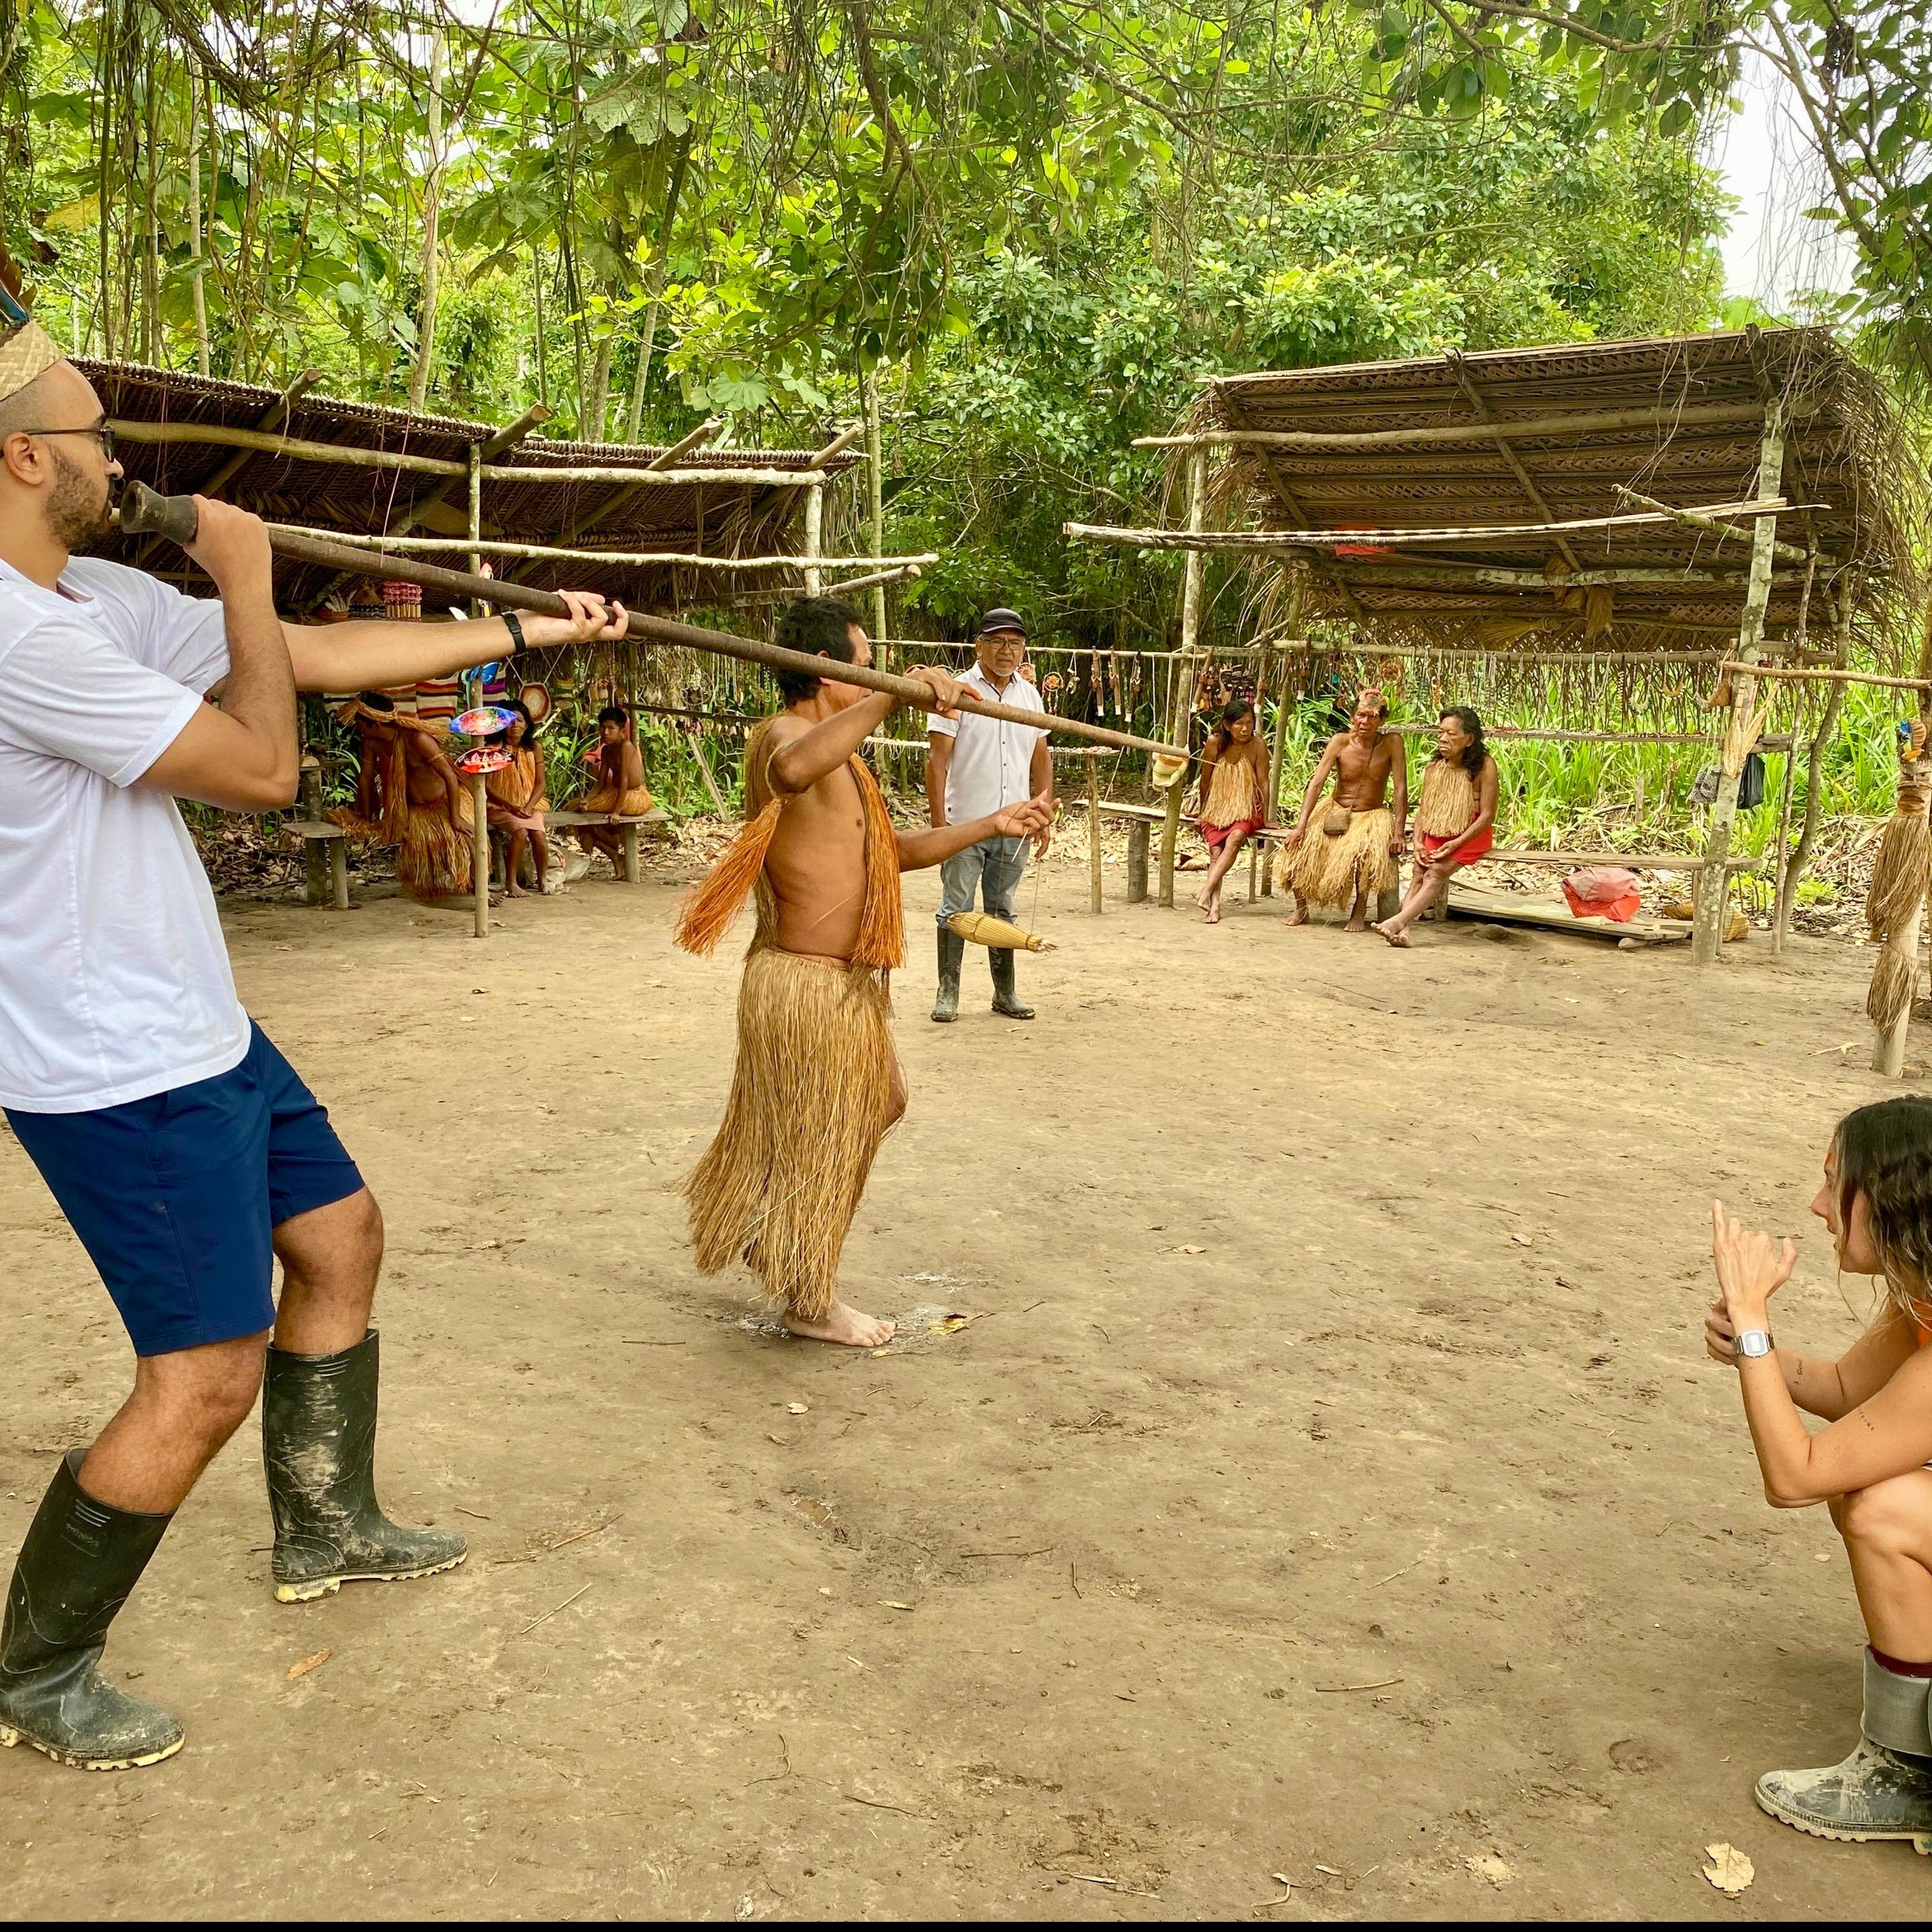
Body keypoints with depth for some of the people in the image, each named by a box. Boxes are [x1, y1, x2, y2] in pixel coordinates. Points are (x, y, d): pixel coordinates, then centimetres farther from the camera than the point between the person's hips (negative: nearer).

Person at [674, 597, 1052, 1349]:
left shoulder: (839, 758, 15)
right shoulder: (781, 735, -19)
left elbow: (889, 851, 23)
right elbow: (794, 769, -46)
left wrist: (992, 825, 20)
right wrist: (894, 695, -48)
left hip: (847, 982, 10)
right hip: (805, 984, -10)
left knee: (881, 1101, 27)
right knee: (819, 1141, 5)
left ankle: (775, 1236, 41)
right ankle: (810, 1302, 25)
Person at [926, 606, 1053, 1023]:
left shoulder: (1029, 695, 10)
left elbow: (1042, 759, 16)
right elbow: (936, 761, -9)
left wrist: (1045, 816, 9)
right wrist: (939, 823, -15)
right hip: (965, 825, -4)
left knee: (1002, 910, 13)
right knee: (957, 909, 2)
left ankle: (1005, 992, 21)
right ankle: (948, 993, 10)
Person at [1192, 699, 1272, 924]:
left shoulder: (1257, 745, -10)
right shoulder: (1215, 742, -8)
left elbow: (1263, 782, -4)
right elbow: (1205, 780, 4)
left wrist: (1265, 818, -1)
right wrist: (1203, 813, 13)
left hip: (1246, 812, -1)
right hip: (1216, 811, 1)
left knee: (1235, 838, -32)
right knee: (1215, 850, -24)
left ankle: (1207, 889, -39)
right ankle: (1215, 905, -35)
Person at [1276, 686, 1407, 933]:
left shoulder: (1391, 743, -10)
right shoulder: (1341, 741, -8)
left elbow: (1400, 788, -12)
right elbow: (1316, 783, -13)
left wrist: (1399, 832, -20)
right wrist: (1300, 826, -21)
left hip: (1373, 816, -2)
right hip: (1337, 813, 2)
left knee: (1365, 847, -36)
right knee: (1299, 845, -22)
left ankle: (1359, 911, -14)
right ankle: (1300, 908, -1)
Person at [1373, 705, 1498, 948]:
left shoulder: (1484, 766, -13)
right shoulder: (1434, 767, 3)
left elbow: (1487, 815, -14)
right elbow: (1423, 809, 6)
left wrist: (1455, 844, -21)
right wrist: (1418, 844, -11)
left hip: (1471, 836, -5)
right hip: (1436, 833, 5)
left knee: (1436, 873, -27)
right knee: (1419, 872, -21)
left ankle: (1398, 920, -42)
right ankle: (1404, 929, -39)